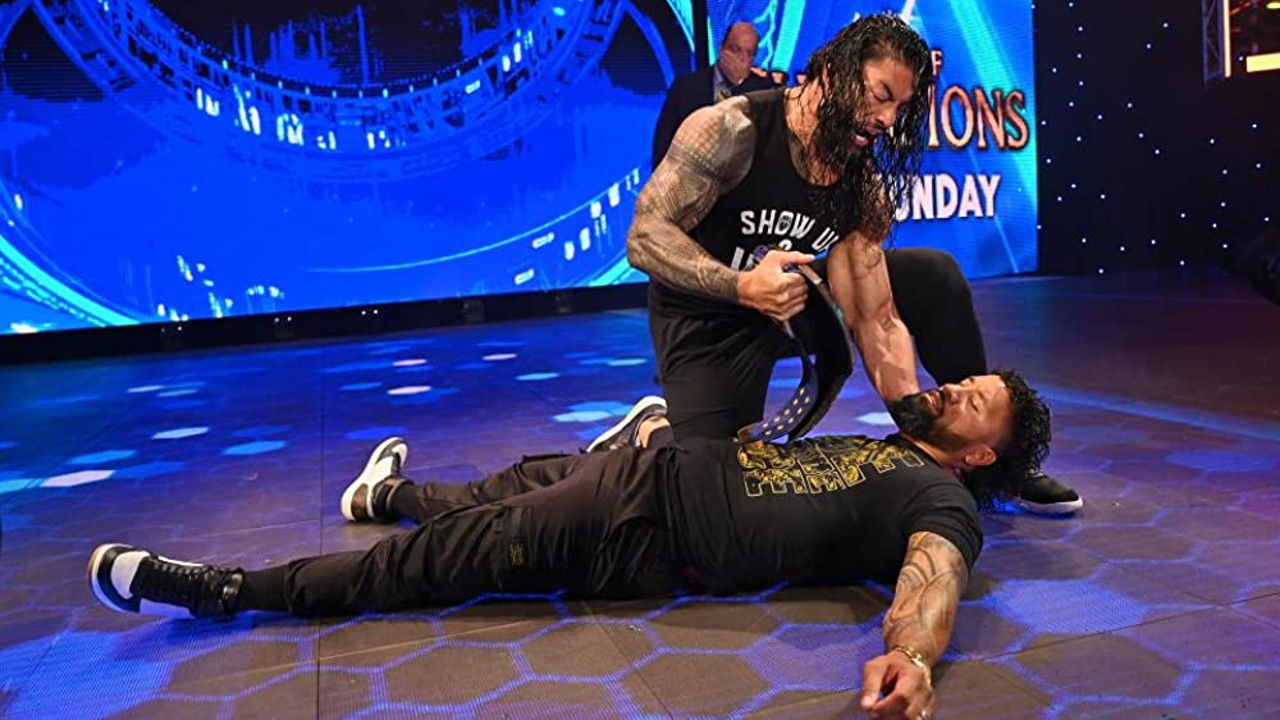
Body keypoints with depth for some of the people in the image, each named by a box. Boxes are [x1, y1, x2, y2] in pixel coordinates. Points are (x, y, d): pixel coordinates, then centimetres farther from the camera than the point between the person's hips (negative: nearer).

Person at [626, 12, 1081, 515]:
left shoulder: (866, 188, -8)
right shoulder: (731, 131, -24)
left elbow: (877, 321, -12)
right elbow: (646, 236, -28)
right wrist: (742, 286, -44)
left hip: (793, 300, 6)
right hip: (707, 322, -5)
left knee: (934, 275, -1)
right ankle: (658, 428, 14)